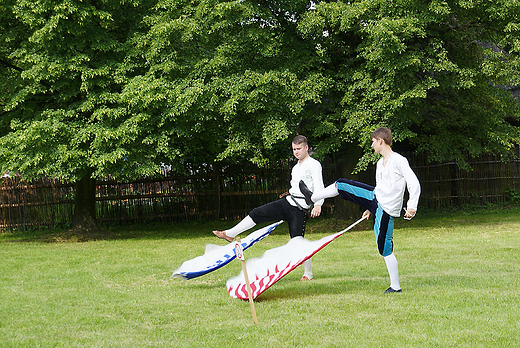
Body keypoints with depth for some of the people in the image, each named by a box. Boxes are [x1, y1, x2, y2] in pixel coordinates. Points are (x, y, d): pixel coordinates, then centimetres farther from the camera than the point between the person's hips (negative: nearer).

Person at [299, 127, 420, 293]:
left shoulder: (399, 161, -16)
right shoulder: (380, 163, 11)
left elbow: (414, 184, -21)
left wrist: (411, 207, -31)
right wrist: (371, 209, 25)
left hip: (386, 210, -8)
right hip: (375, 199, 8)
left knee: (385, 248, -5)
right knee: (341, 185, 12)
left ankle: (395, 286, 6)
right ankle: (312, 197, 35)